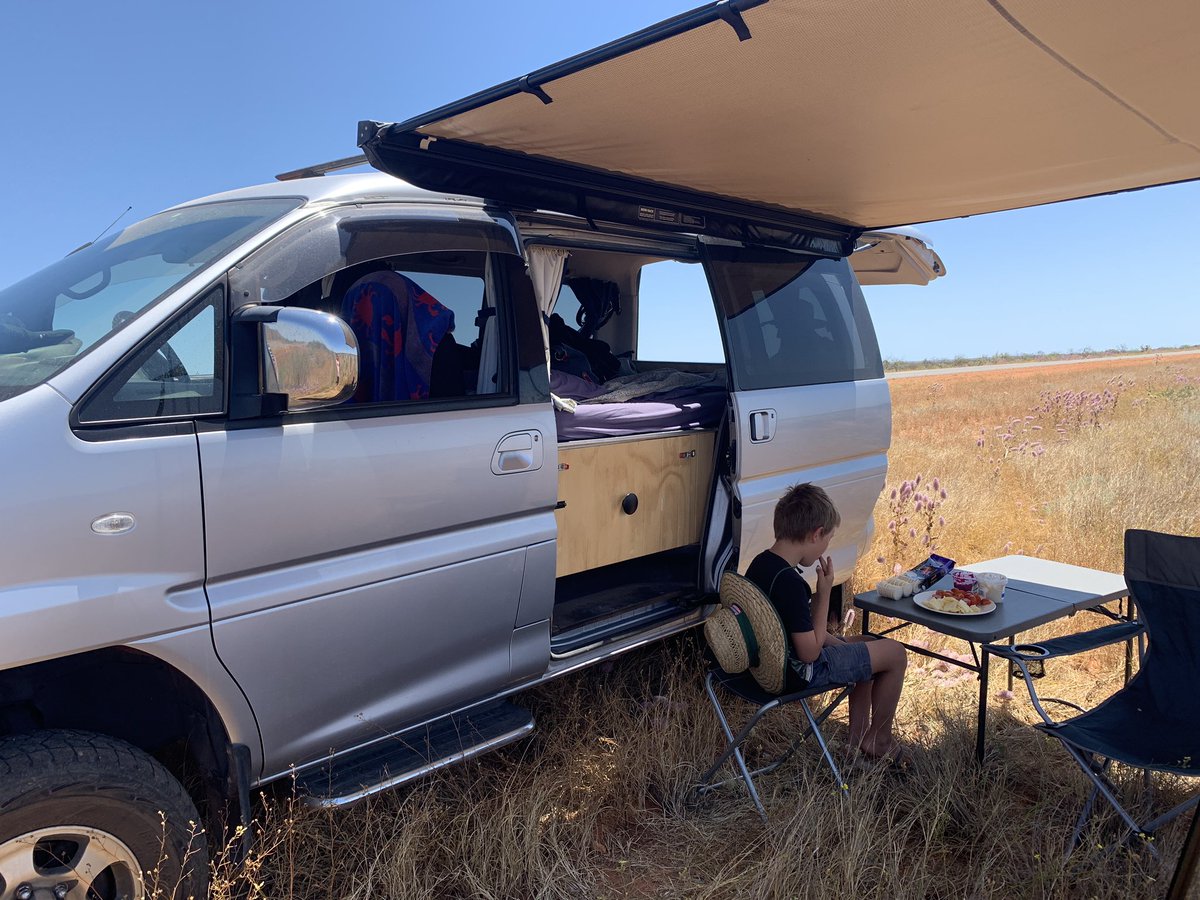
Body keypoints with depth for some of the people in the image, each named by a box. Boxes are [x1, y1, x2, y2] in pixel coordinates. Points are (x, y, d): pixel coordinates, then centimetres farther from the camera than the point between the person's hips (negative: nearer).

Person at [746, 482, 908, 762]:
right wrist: (824, 593, -19)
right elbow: (809, 652, -24)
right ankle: (879, 740, 23)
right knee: (894, 653, 4)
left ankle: (858, 736, 32)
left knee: (863, 645, 27)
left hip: (771, 662, 9)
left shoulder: (760, 563, -1)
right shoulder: (789, 582, -31)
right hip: (795, 675, -9)